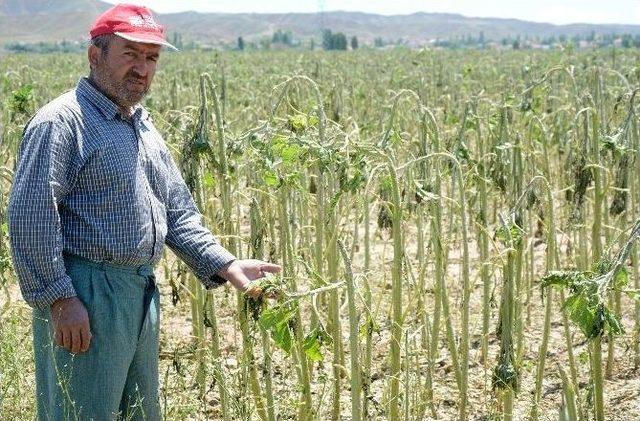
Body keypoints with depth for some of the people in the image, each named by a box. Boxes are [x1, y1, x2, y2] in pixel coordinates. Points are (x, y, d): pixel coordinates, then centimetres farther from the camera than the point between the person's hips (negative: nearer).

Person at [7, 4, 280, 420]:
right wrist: (60, 299, -23)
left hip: (142, 293, 9)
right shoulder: (61, 121, -12)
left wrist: (227, 265, 5)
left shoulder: (144, 127, 16)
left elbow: (178, 213, 18)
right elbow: (31, 217, -19)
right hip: (84, 296, -9)